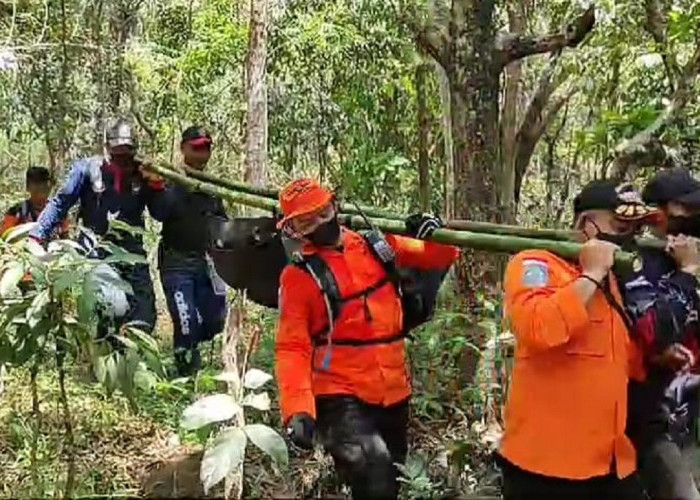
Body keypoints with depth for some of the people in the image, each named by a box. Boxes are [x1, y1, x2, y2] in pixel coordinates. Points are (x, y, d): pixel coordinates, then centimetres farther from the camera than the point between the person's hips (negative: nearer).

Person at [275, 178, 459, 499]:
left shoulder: (378, 246, 3)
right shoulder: (299, 276, -9)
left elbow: (439, 258, 14)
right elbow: (292, 348, -12)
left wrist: (436, 236, -9)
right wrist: (298, 409, -24)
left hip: (393, 392, 5)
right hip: (341, 397, -5)